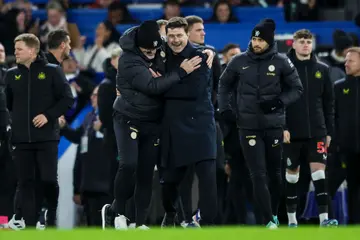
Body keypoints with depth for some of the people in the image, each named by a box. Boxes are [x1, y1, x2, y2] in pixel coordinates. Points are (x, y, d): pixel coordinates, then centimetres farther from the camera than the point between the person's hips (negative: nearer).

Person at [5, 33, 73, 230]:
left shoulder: (52, 71, -1)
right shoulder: (12, 75, 9)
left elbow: (67, 99, -2)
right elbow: (7, 103, 18)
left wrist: (48, 115, -11)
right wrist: (15, 120, 9)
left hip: (46, 137, -3)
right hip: (21, 138, 3)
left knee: (49, 180, -4)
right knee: (25, 181, 2)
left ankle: (52, 220, 15)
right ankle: (28, 222, 5)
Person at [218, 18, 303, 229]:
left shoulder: (281, 62, -5)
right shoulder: (240, 61, 0)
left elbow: (297, 89, 1)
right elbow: (225, 84, 15)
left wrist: (279, 101, -15)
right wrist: (224, 107, 2)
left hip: (274, 125, 0)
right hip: (248, 126, 0)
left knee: (274, 172, 13)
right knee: (258, 174, -7)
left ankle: (274, 212, 32)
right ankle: (269, 221, -9)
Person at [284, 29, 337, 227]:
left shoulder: (322, 70, 7)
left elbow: (328, 102, 10)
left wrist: (329, 131, 7)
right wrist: (282, 127, -12)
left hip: (316, 131, 2)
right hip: (292, 132, -1)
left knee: (318, 170, -8)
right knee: (292, 172, 7)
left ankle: (324, 217, -12)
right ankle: (291, 217, 17)